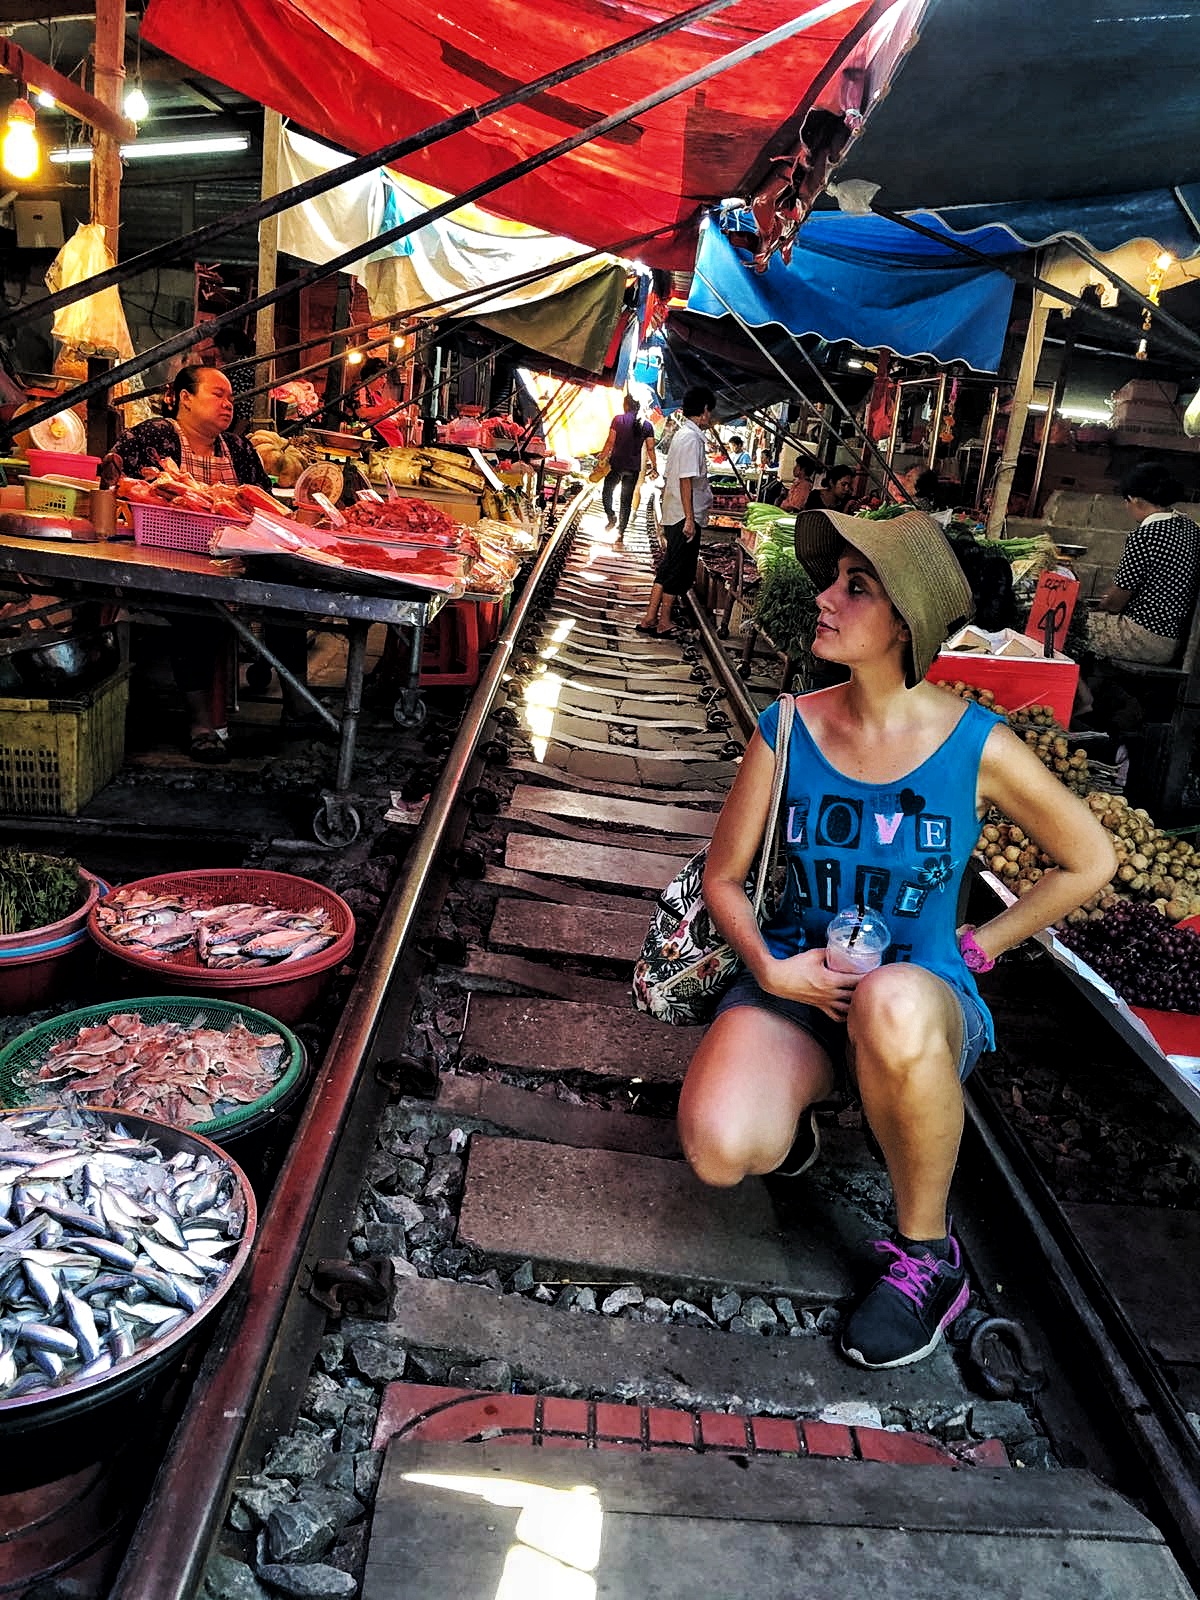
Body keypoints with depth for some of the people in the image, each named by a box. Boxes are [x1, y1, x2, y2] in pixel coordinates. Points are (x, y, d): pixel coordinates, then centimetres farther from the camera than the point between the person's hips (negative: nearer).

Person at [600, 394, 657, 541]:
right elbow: (650, 449, 1)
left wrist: (602, 459, -3)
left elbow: (610, 442, -10)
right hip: (634, 467, 2)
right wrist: (654, 467, 8)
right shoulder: (646, 425, 2)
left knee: (607, 491, 18)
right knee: (627, 500, 9)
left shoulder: (618, 419, -6)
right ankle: (621, 532, 9)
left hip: (616, 464, -2)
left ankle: (611, 517, -2)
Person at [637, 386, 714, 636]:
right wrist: (689, 519, -21)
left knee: (669, 567, 13)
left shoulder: (681, 434, 15)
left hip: (672, 514, 10)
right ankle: (664, 622, 7)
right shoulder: (691, 438, -15)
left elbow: (667, 477, 18)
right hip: (685, 516, -10)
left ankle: (649, 618, 15)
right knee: (678, 570, -1)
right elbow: (686, 480, -20)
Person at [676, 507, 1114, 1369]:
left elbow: (1091, 860, 5)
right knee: (721, 1150, -30)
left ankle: (927, 1254, -12)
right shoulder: (789, 729, -3)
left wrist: (976, 948, 1)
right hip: (796, 981, 2)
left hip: (922, 997, -1)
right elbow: (724, 876, 4)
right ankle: (791, 1113, 12)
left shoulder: (978, 746, -10)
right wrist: (769, 968, -14)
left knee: (893, 1002, -41)